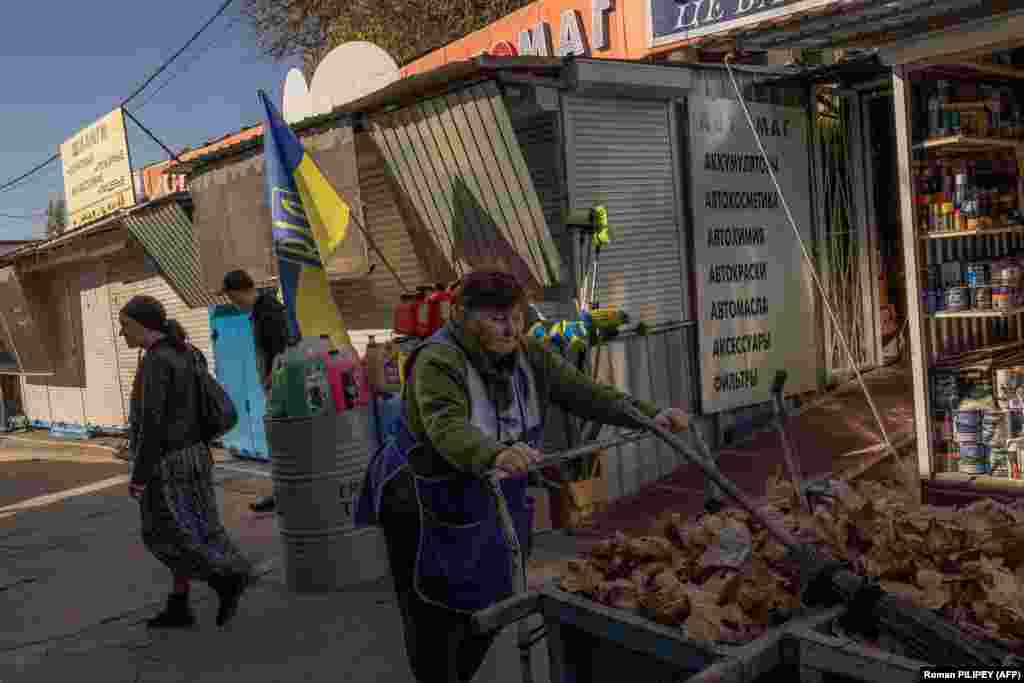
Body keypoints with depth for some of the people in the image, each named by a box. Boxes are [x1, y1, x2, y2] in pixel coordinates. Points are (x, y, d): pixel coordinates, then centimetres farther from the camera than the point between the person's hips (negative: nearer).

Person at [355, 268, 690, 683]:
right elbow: (449, 430, -43)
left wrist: (648, 415, -22)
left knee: (486, 615, 18)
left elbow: (584, 393, -10)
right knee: (436, 625, 5)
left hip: (493, 505, 7)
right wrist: (495, 454, -63)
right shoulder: (438, 363, -27)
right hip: (426, 510, -6)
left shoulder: (530, 356, -6)